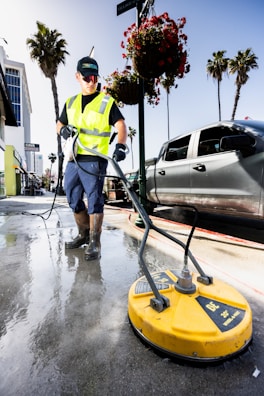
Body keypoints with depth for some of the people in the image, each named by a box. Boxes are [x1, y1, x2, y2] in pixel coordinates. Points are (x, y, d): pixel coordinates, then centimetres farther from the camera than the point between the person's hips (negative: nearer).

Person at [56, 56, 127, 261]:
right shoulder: (71, 102, 19)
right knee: (74, 200, 11)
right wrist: (62, 129, -1)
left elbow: (121, 125, -8)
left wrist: (121, 146, -27)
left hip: (94, 160, -6)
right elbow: (60, 123, 24)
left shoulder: (107, 102, 3)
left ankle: (94, 243, 1)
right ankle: (84, 234, 29)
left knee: (94, 200, -8)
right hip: (73, 159, 7)